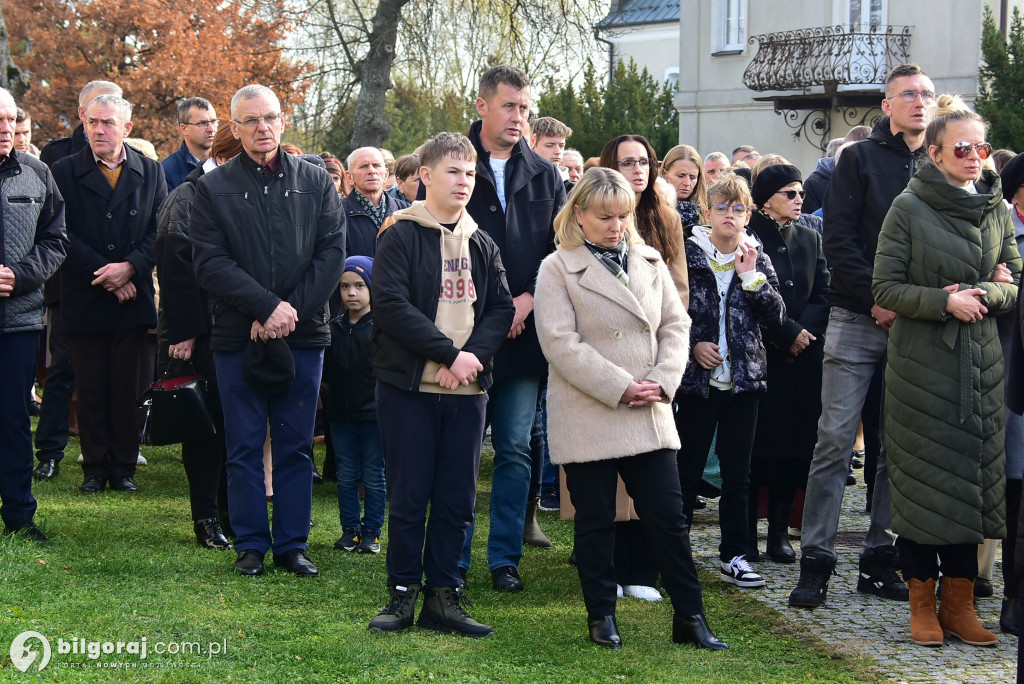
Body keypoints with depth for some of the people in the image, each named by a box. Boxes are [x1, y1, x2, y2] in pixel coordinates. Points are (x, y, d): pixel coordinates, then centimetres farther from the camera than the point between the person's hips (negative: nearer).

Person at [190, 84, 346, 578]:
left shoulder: (315, 182, 8)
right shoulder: (214, 189, 4)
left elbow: (333, 253, 0)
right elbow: (210, 263, -6)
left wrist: (292, 310, -12)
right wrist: (268, 306, -16)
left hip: (304, 335, 1)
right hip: (237, 335, -1)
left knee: (296, 446, 5)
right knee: (244, 447, 4)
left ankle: (292, 544, 13)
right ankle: (251, 545, 13)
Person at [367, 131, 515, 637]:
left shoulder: (481, 245, 13)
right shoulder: (401, 236, -3)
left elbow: (501, 308, 7)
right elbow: (392, 305, -14)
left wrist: (474, 355, -11)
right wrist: (450, 353, -17)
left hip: (467, 388, 4)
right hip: (409, 386, -4)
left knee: (457, 498, 6)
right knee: (410, 496, 0)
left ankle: (442, 595, 13)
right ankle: (402, 594, 10)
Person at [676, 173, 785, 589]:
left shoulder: (758, 260, 7)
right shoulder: (688, 255, -1)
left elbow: (776, 316, -1)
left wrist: (751, 277, -9)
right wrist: (694, 344, -11)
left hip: (744, 378, 3)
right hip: (699, 379, -2)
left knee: (737, 472, 7)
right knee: (687, 468, 2)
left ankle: (734, 555, 13)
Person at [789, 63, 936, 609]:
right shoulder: (859, 159, 2)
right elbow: (838, 240, -4)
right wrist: (877, 299, -13)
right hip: (857, 320, -3)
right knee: (835, 439, -5)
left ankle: (880, 559, 13)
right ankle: (815, 560, -1)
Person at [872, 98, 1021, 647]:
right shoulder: (909, 208, -4)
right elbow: (885, 288, -6)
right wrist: (944, 302, -18)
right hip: (921, 366, -3)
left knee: (972, 479, 6)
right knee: (920, 482, 0)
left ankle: (960, 604, 15)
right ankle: (923, 603, 11)